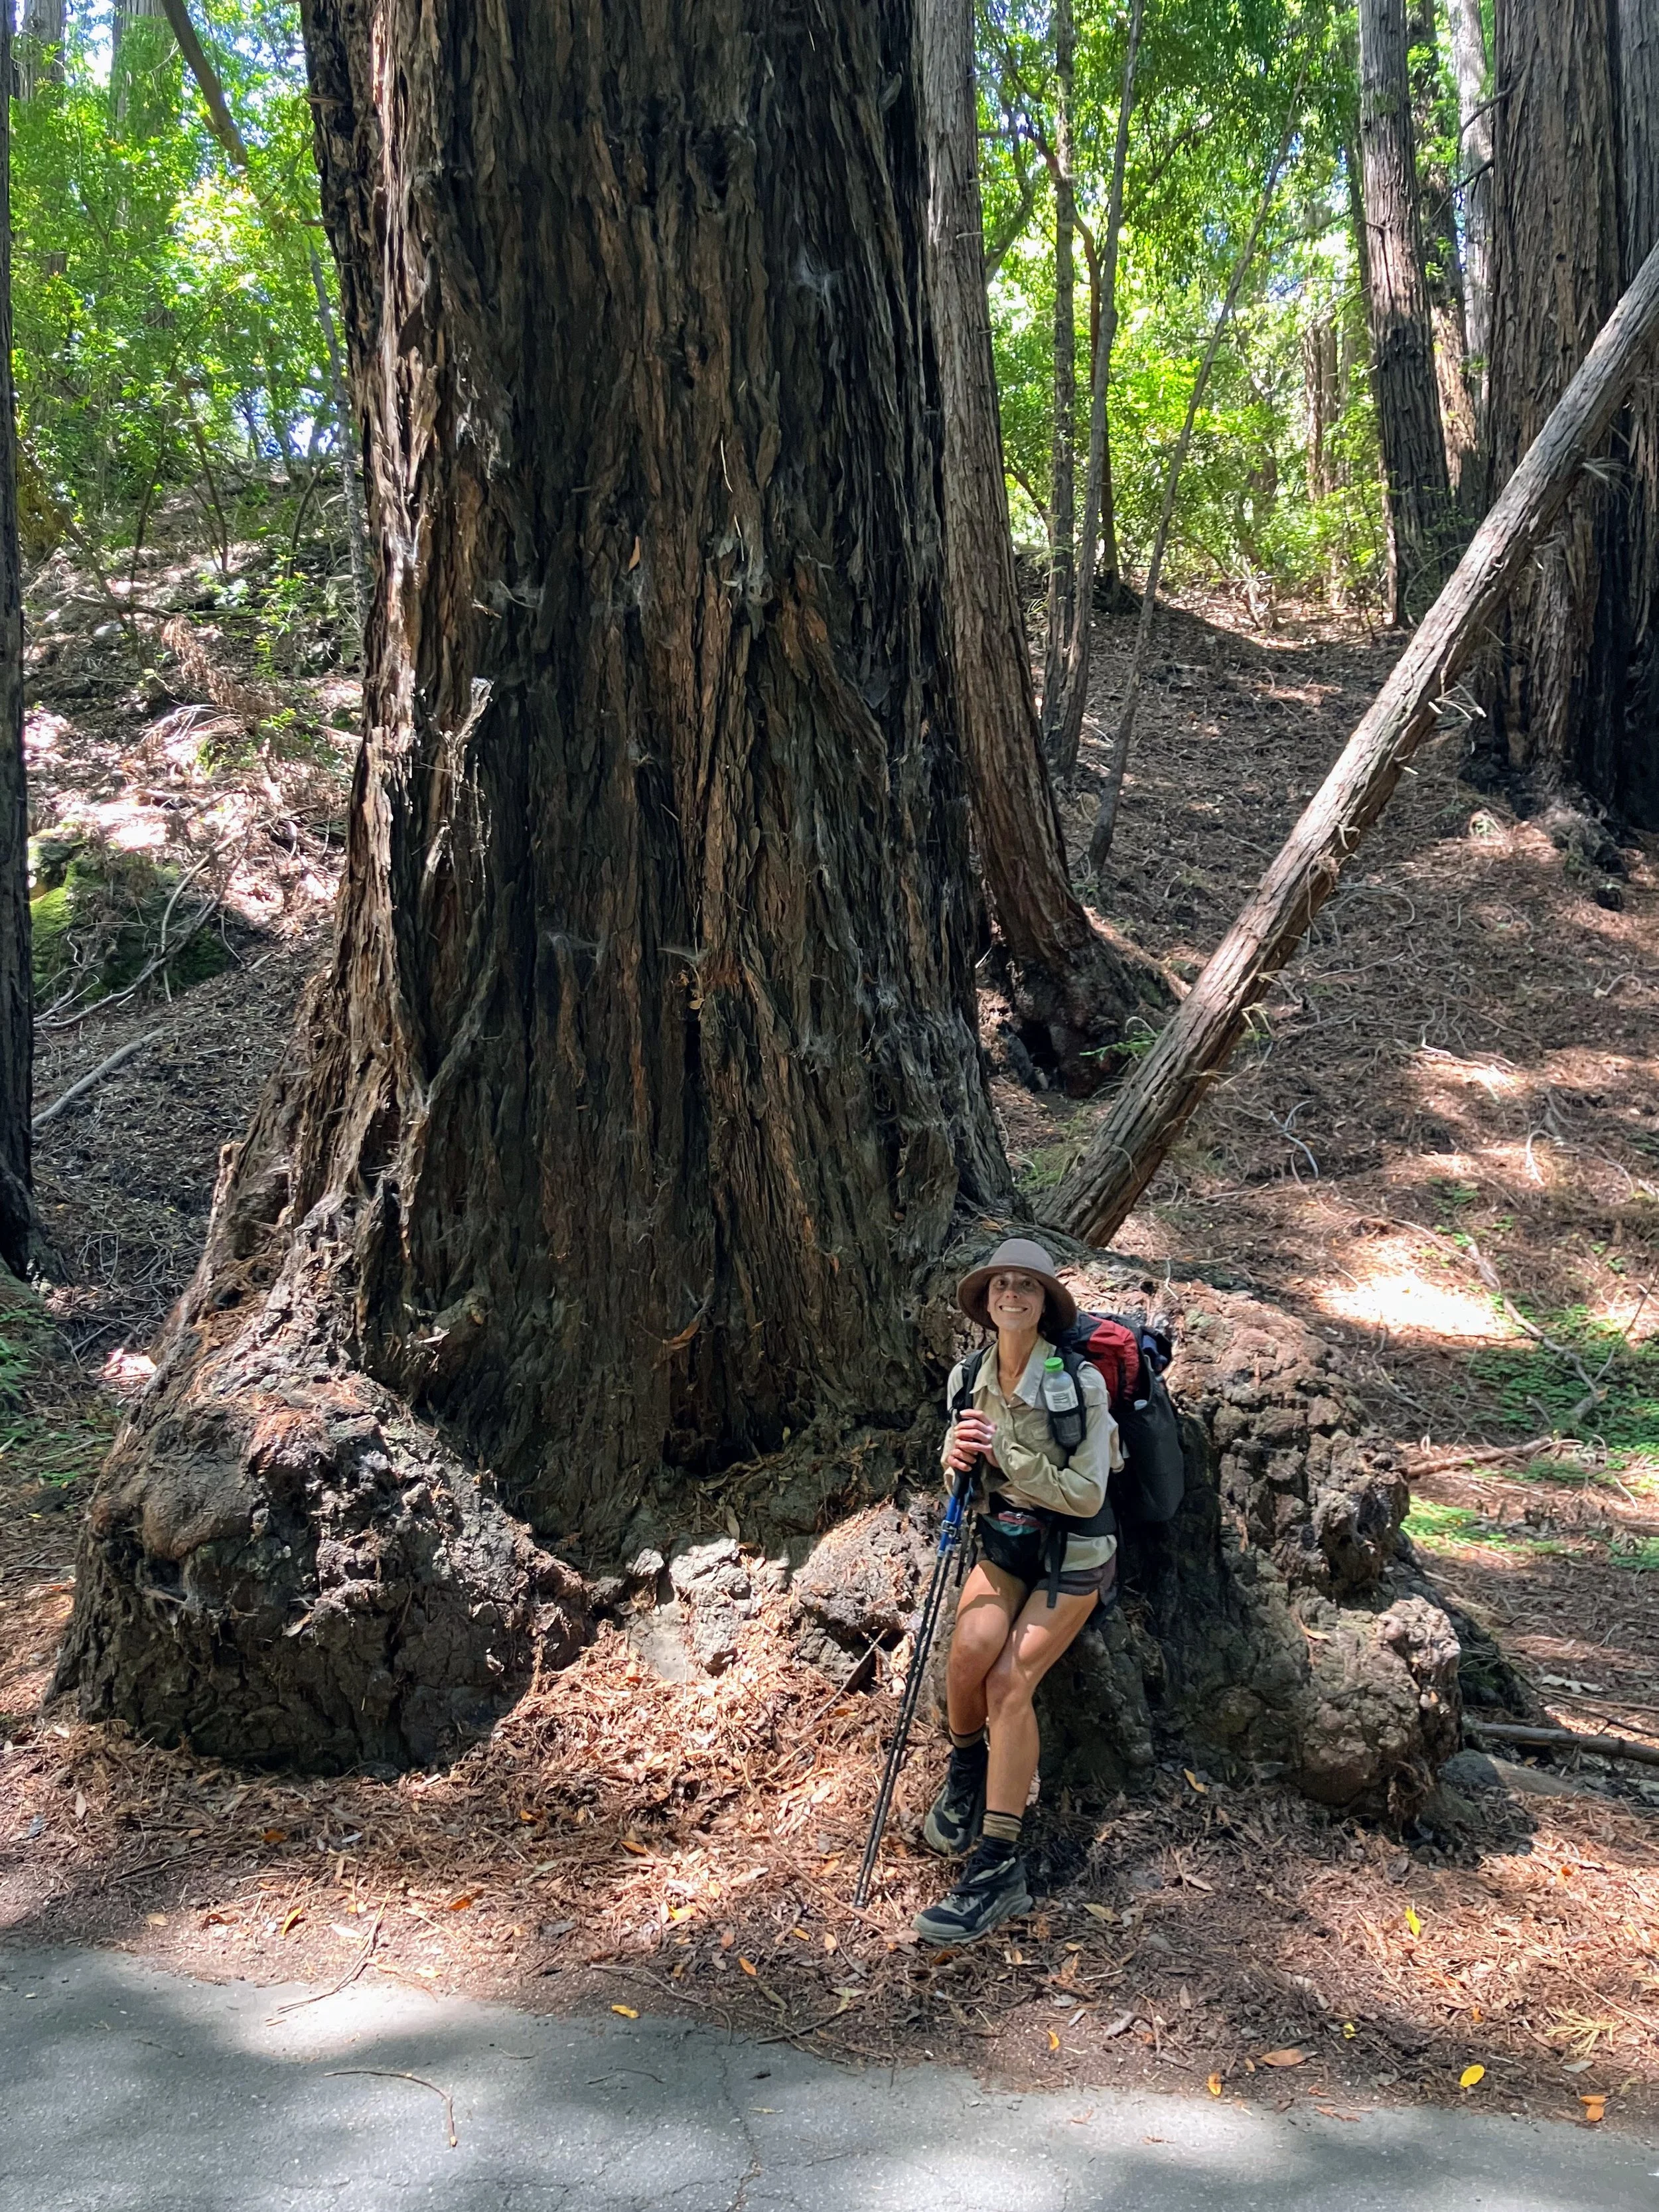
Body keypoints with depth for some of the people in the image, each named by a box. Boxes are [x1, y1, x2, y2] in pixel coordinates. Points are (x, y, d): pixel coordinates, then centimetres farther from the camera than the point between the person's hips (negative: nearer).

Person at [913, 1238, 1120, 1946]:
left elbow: (1085, 1494, -19)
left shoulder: (1079, 1382, -18)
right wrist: (956, 1456, -13)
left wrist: (1003, 1450, -25)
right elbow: (963, 1480, 11)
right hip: (1004, 1541, 4)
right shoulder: (967, 1377, -1)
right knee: (970, 1649, -24)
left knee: (1009, 1680, -20)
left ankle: (997, 1869, -15)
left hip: (1072, 1551, -4)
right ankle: (965, 1777, 7)